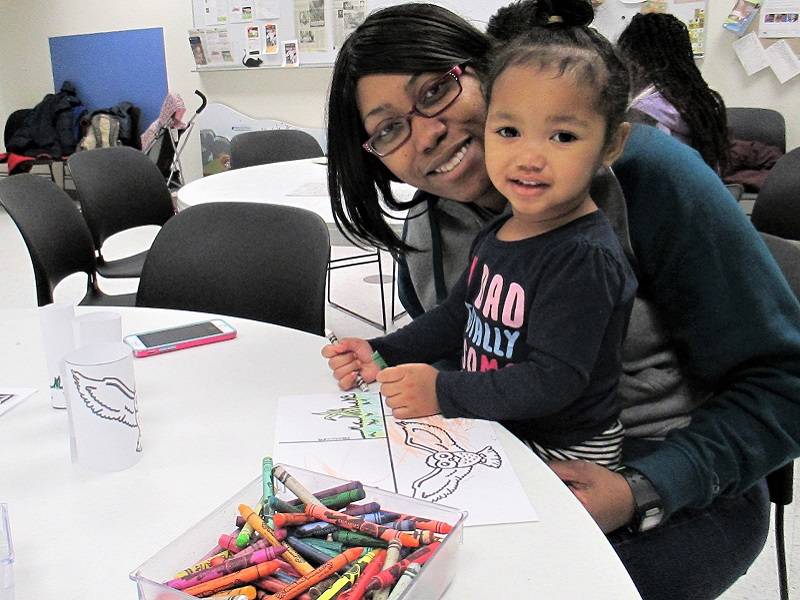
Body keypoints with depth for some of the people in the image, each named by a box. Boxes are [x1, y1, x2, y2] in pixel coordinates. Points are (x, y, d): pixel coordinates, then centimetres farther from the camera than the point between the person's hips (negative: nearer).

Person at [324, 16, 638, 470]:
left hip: (565, 454, -8)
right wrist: (381, 353, 5)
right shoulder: (499, 233, 4)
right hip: (497, 431, 8)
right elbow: (459, 316, 15)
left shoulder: (585, 259, -24)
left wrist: (444, 392, -26)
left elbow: (554, 380, -27)